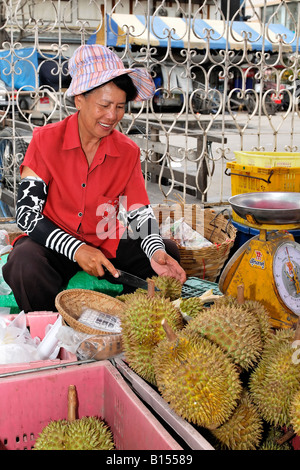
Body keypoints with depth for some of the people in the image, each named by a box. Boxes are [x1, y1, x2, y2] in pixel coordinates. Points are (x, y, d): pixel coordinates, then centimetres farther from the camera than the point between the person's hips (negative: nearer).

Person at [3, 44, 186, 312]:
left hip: (104, 244, 3)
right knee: (25, 263, -36)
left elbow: (140, 213, -1)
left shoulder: (128, 152, -1)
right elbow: (27, 213, -14)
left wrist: (156, 251, -24)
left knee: (169, 255, -15)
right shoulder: (46, 140, -11)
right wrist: (76, 249, -27)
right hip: (54, 245, -3)